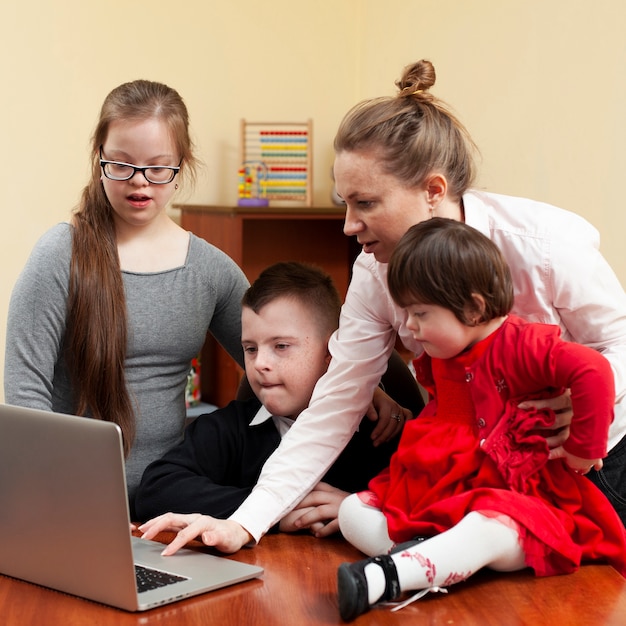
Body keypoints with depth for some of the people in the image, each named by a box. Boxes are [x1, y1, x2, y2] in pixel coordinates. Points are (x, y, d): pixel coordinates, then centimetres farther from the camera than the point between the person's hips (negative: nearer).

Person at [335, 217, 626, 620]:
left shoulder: (520, 346, -14)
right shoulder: (437, 357, 11)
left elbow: (593, 370, -29)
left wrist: (583, 449, -22)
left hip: (514, 498, -8)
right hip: (439, 492, 8)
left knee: (487, 531, -42)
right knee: (353, 511, -6)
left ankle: (382, 578, -57)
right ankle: (427, 560, -34)